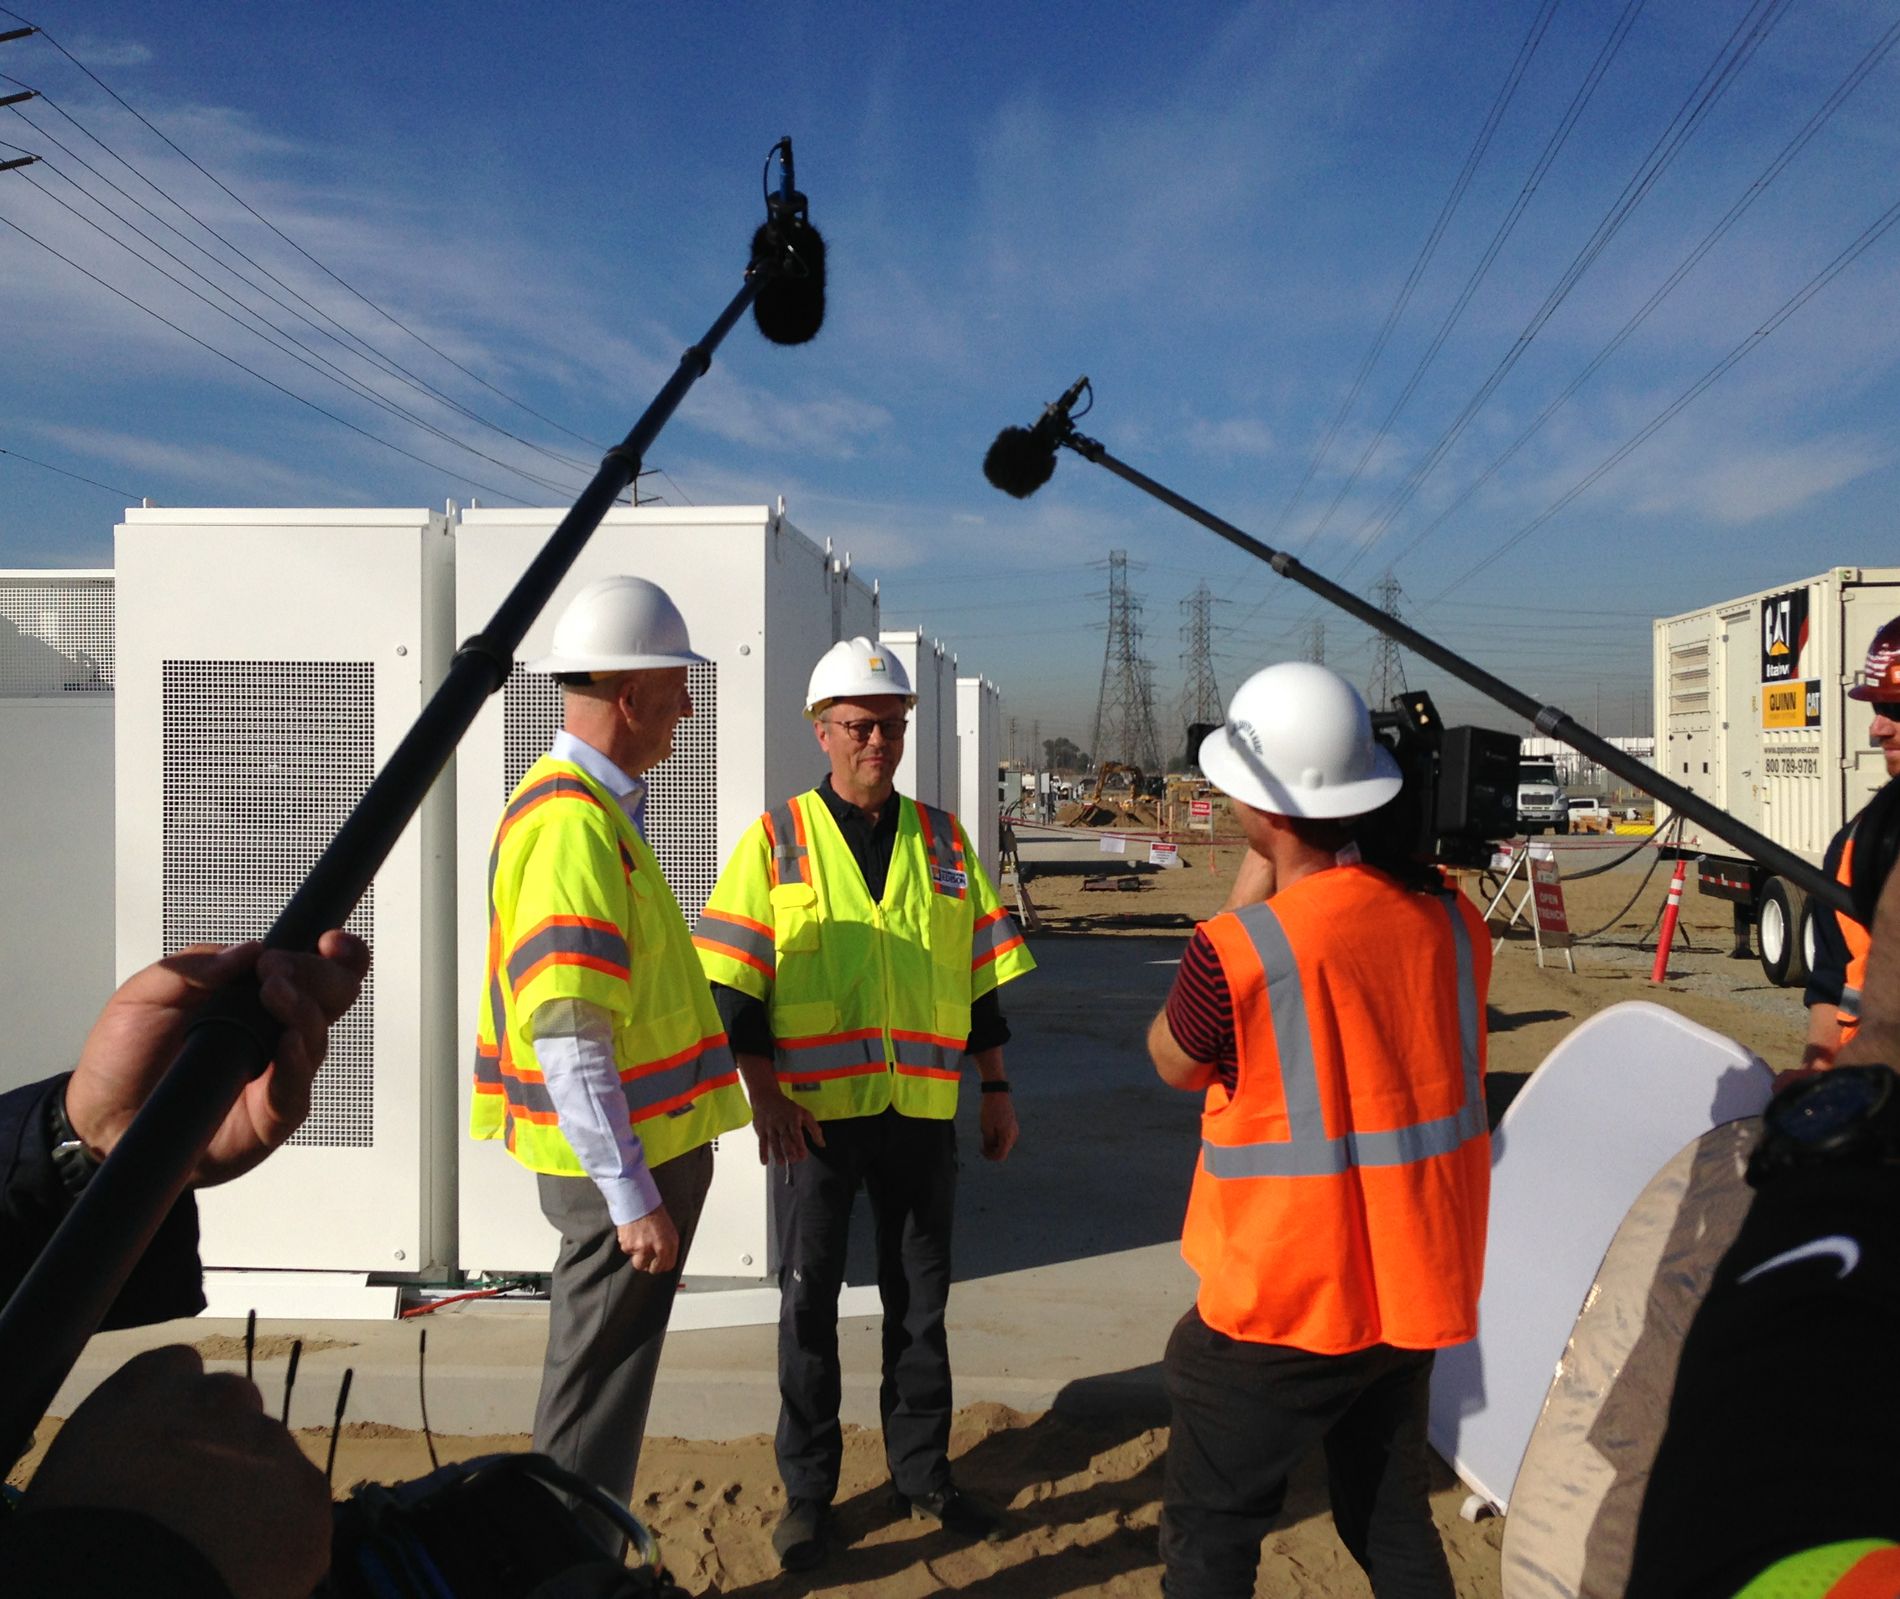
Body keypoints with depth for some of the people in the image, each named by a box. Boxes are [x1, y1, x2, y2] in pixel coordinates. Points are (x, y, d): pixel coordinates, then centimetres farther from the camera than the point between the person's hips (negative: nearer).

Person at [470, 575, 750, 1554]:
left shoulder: (590, 806, 11)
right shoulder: (574, 824, -22)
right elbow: (568, 1034, -26)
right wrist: (631, 1194, -23)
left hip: (640, 1149, 10)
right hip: (623, 1160, -10)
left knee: (601, 1385, 22)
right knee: (596, 1400, 4)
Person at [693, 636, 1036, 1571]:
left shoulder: (942, 841, 8)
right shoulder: (777, 840, 0)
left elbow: (983, 974, 12)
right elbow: (735, 980, -4)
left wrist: (996, 1088, 9)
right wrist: (765, 1094, -11)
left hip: (922, 1108, 3)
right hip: (814, 1109, -2)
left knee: (919, 1295, 13)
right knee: (809, 1301, 8)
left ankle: (922, 1471, 30)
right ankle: (807, 1490, 23)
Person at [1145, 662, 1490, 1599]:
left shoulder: (1239, 949, -24)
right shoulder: (1450, 920, -6)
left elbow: (1171, 1062, -4)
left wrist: (1244, 904, -3)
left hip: (1282, 1306, -6)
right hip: (1412, 1284, 6)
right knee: (1391, 1517, 24)